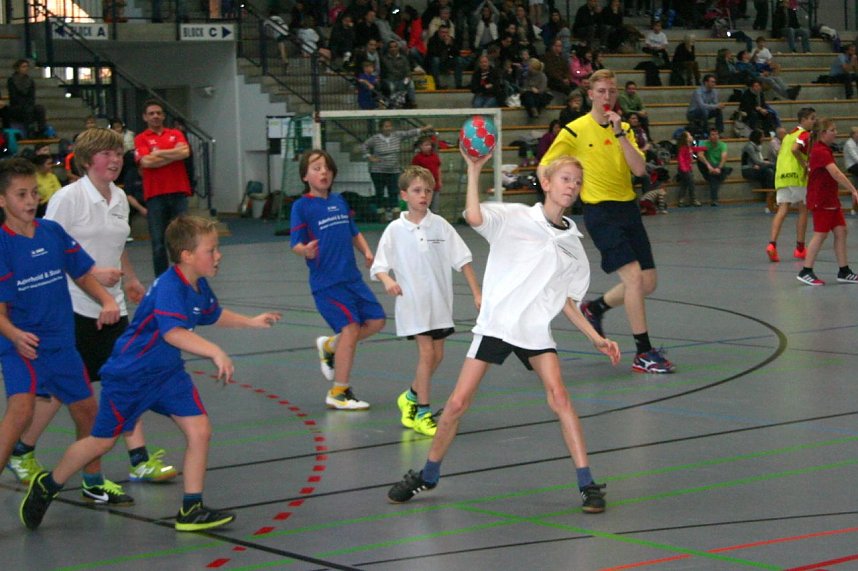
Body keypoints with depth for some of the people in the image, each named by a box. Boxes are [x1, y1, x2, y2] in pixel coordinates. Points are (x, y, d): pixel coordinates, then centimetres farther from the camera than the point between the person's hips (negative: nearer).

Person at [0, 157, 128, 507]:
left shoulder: (52, 232, 1)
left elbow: (82, 275, 13)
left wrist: (106, 300, -4)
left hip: (61, 343, 6)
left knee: (87, 410, 16)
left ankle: (93, 484, 37)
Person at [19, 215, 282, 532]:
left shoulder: (199, 286, 0)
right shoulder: (168, 288, -29)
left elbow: (214, 315, 23)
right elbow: (173, 333, -45)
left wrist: (251, 322, 20)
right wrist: (215, 352, -53)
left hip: (167, 374, 8)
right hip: (129, 375, -8)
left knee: (199, 430, -6)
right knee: (102, 442, 6)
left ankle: (191, 510, 2)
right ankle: (47, 486, 29)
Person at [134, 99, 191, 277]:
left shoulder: (176, 134, 13)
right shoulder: (141, 139, 6)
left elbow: (185, 152, -6)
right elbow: (146, 162, -11)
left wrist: (159, 153, -5)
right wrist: (175, 153, -4)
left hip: (178, 191, 2)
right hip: (155, 194, -2)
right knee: (158, 241, -1)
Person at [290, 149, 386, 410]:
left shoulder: (339, 201, 13)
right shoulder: (302, 206, -6)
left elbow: (354, 232, 23)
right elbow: (296, 243, -10)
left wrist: (367, 252, 6)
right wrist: (305, 251, -32)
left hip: (351, 277, 7)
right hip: (326, 281, -7)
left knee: (376, 320, 4)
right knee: (351, 327, -14)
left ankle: (329, 346, 27)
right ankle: (339, 392, -2)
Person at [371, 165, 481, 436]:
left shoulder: (440, 225, -1)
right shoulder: (395, 230, -6)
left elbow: (462, 260, 2)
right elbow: (379, 266, -5)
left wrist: (476, 293, -3)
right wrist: (387, 280, -27)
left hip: (440, 301, 3)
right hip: (412, 302, -3)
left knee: (437, 355, 10)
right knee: (426, 352, -11)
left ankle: (411, 397, 34)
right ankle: (422, 413, 0)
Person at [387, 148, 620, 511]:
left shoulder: (572, 245, 11)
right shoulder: (515, 218, -3)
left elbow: (566, 302, 16)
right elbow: (474, 217, -23)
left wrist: (596, 339, 10)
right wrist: (474, 169, -25)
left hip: (536, 331, 3)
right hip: (495, 323, -2)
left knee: (558, 396, -18)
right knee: (458, 403, -2)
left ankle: (587, 484, -12)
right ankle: (427, 476, 19)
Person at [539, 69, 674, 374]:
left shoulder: (623, 128, 9)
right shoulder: (575, 130, -4)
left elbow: (639, 170, -5)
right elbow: (544, 167, 1)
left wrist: (620, 133, -13)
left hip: (628, 208, 6)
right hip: (600, 211, -6)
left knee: (648, 283, 6)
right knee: (634, 277, -18)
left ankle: (594, 308, 32)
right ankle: (643, 353, -12)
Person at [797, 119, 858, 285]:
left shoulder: (824, 150, 12)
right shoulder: (820, 151, -20)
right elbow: (836, 173, -29)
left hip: (831, 199, 9)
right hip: (821, 200, -9)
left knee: (841, 231, 5)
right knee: (821, 234, -6)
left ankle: (844, 272, 8)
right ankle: (805, 272, 2)